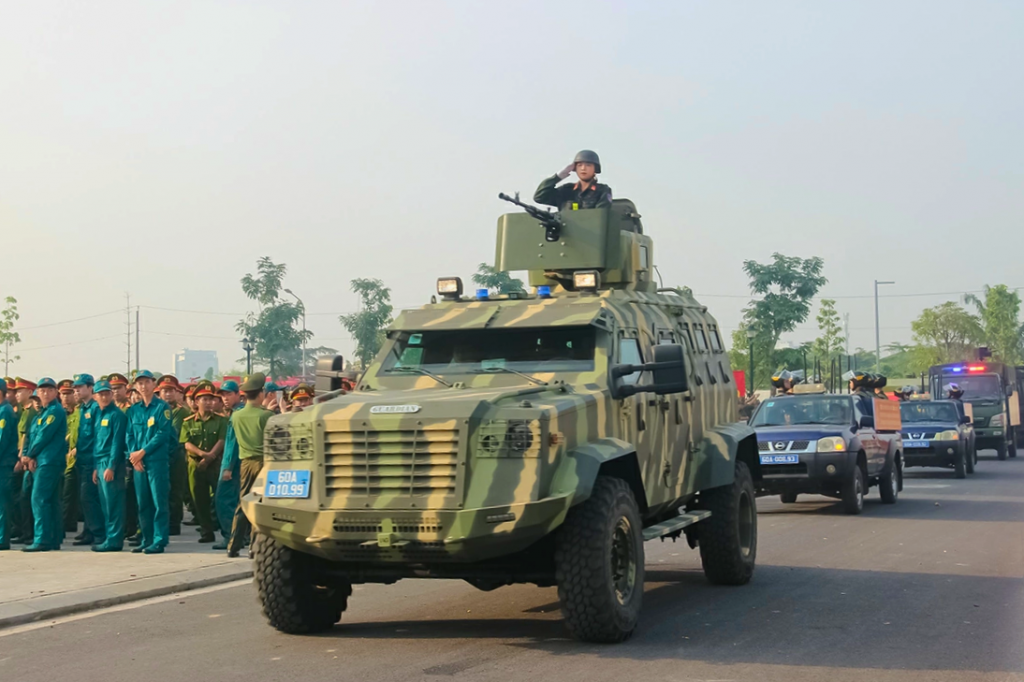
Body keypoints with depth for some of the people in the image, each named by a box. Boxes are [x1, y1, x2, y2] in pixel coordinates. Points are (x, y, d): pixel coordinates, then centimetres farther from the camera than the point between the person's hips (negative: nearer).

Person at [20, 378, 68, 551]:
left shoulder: (56, 411, -9)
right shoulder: (42, 413, 20)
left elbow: (44, 436, -15)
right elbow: (32, 437, 14)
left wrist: (29, 455, -6)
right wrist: (28, 455, -3)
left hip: (50, 461, -10)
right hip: (40, 461, 10)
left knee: (39, 499, -13)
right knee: (50, 501, 10)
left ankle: (42, 540, -15)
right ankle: (54, 539, 13)